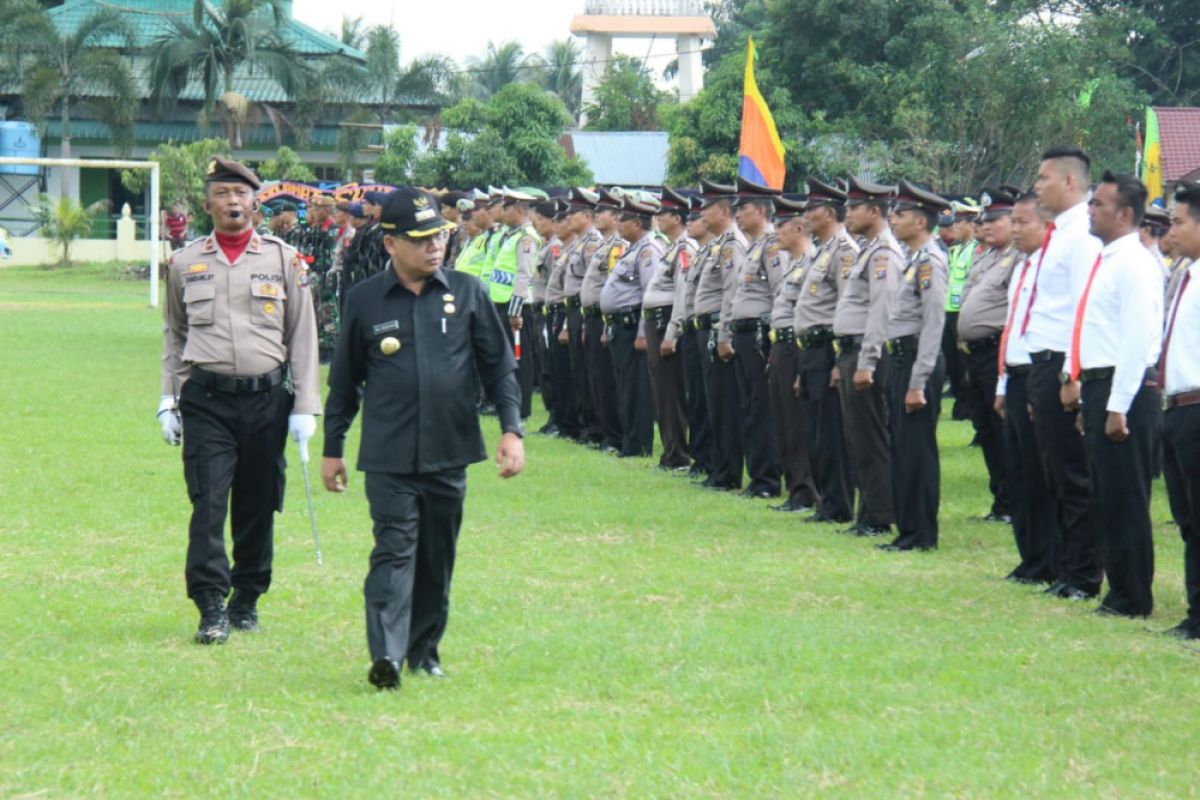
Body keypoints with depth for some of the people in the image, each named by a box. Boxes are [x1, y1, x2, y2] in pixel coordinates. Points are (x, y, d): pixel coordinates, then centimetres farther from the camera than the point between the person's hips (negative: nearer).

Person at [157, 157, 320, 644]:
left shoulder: (284, 261, 4)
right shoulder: (185, 264, 7)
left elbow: (303, 337, 5)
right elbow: (173, 335, 14)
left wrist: (305, 407, -1)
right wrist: (168, 402, 8)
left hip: (266, 399, 1)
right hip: (206, 399, 0)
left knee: (259, 507, 7)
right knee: (208, 504, -10)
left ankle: (247, 601, 21)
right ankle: (212, 609, -10)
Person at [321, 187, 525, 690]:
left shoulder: (467, 294, 4)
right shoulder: (365, 301, 1)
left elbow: (499, 366, 9)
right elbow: (345, 380, 10)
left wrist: (511, 429, 0)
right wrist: (332, 449, 12)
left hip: (449, 453, 2)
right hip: (388, 456, -2)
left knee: (438, 557, 10)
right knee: (394, 550, -13)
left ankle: (424, 651, 22)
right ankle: (386, 655, -21)